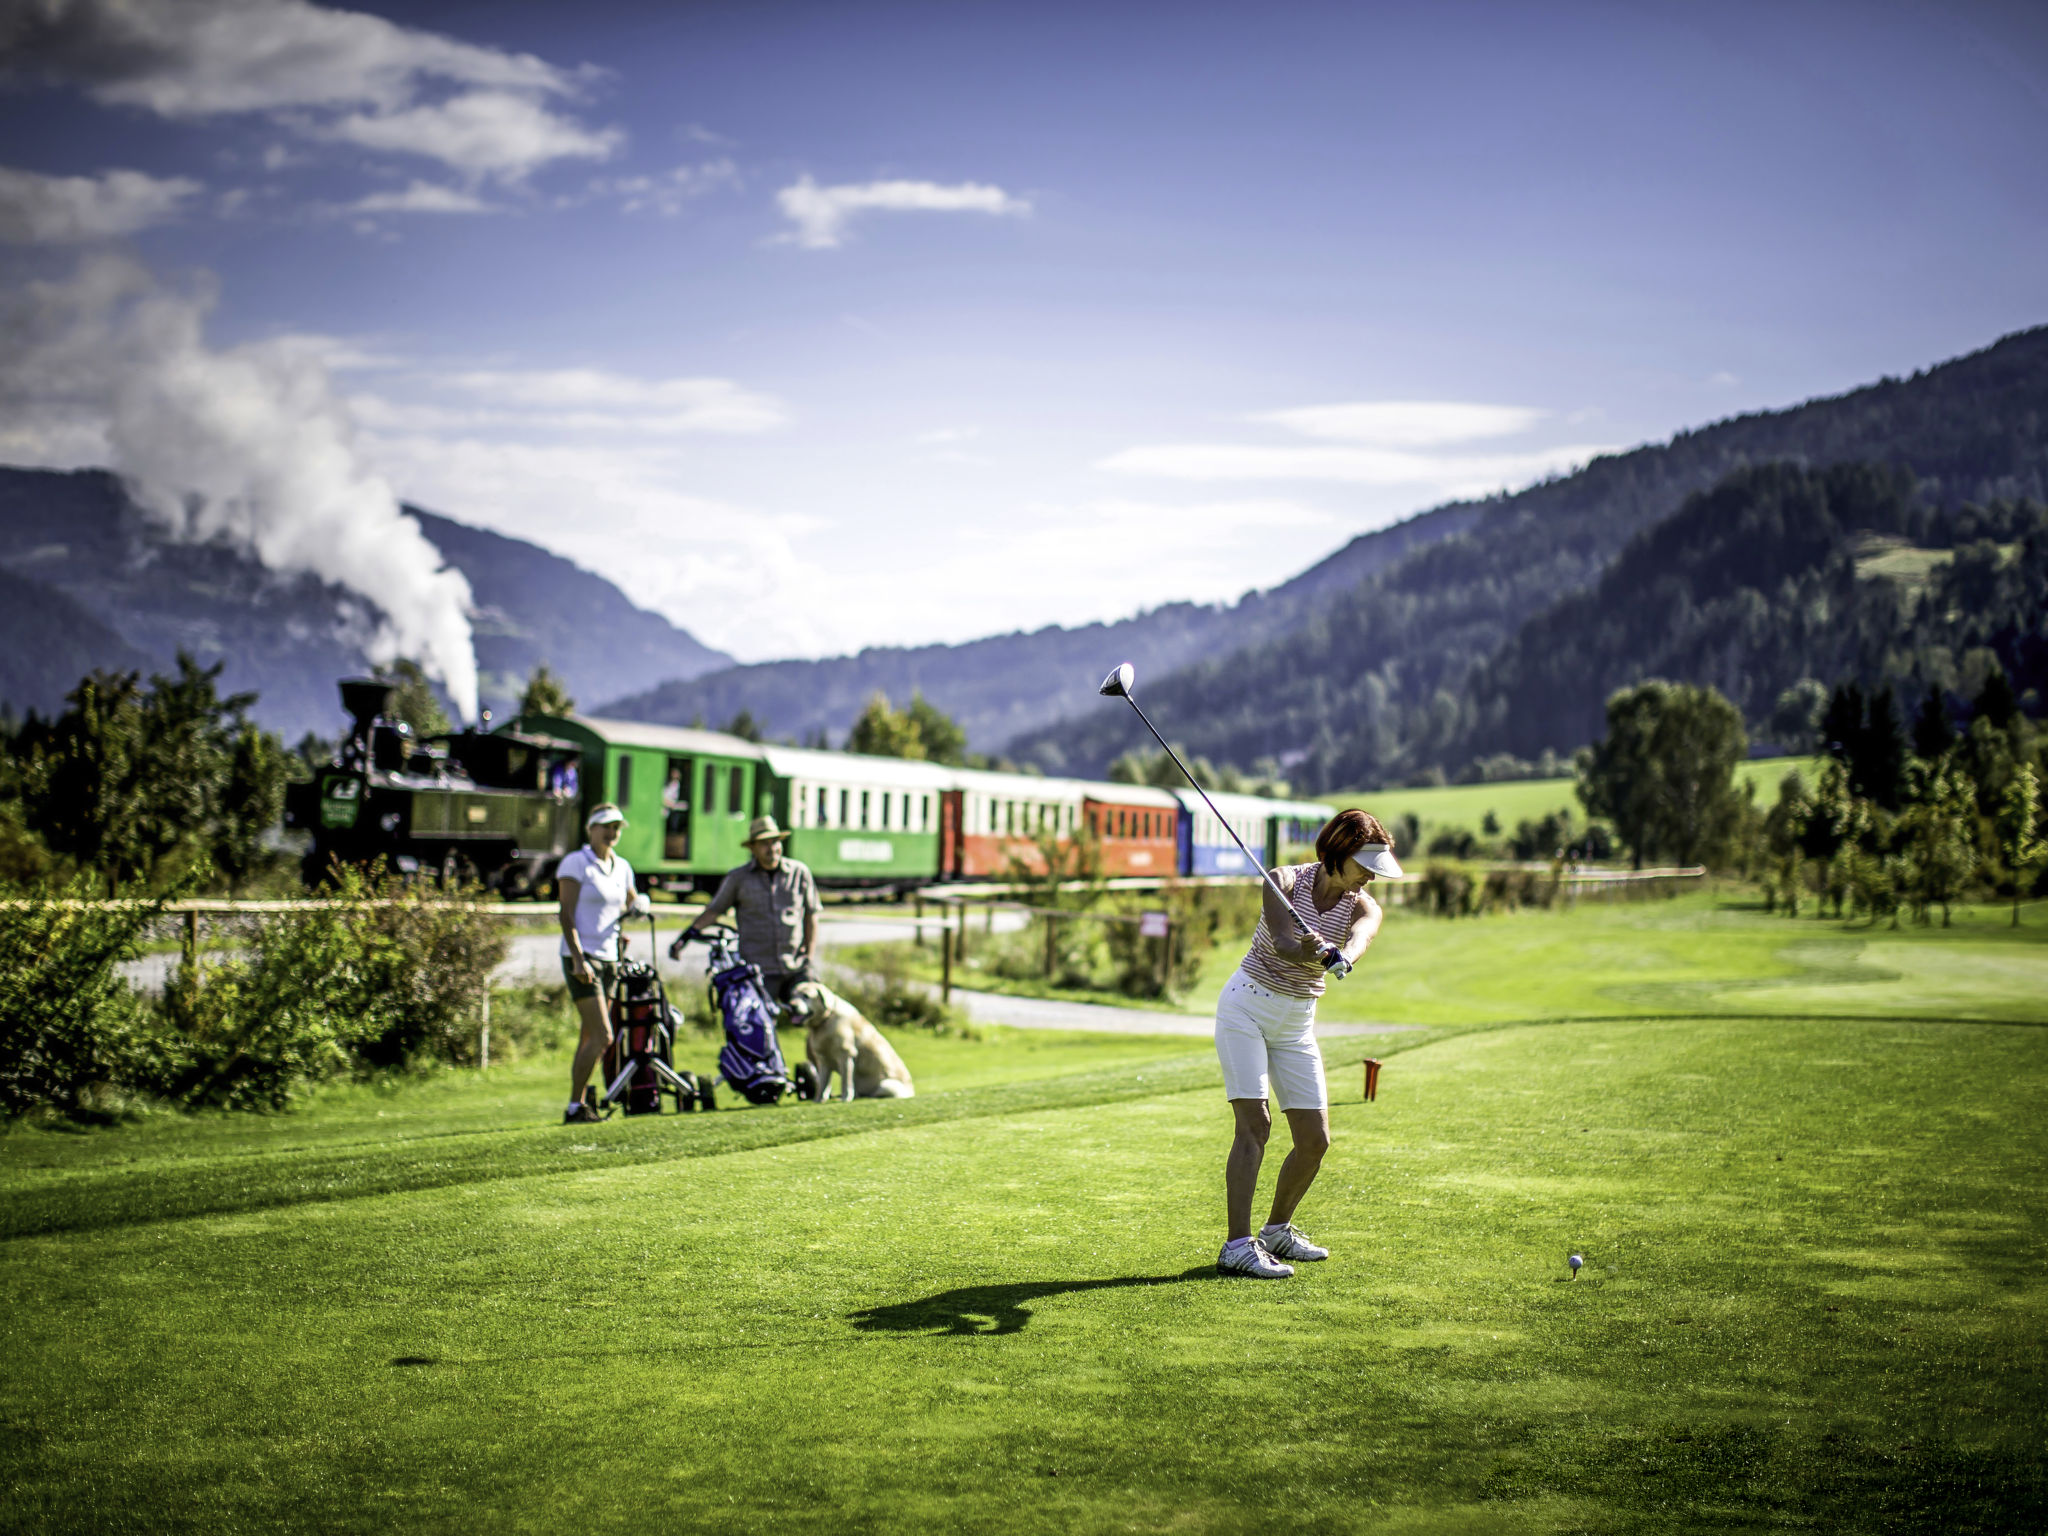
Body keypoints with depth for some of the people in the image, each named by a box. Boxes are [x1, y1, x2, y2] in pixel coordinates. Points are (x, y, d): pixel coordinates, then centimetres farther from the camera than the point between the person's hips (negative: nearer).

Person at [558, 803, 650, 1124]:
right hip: (582, 957, -7)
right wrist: (578, 959, -19)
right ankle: (575, 1107, -8)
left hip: (610, 958, 7)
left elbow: (633, 901, 31)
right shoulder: (576, 863, -6)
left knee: (591, 1037, 8)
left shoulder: (622, 867, 14)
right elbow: (567, 914, -11)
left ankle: (578, 1106, 13)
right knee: (602, 1036, -14)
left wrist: (638, 904, 6)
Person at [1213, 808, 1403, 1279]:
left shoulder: (1364, 908, -4)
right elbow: (1281, 942, -29)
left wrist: (1339, 956, -52)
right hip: (1247, 1007, -5)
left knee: (1315, 1139, 3)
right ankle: (1237, 1245, -18)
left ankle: (1277, 1230, 25)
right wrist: (1307, 953, -51)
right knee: (1254, 1123, -17)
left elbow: (1357, 941, -29)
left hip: (1297, 1024, 5)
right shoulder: (1286, 880, -12)